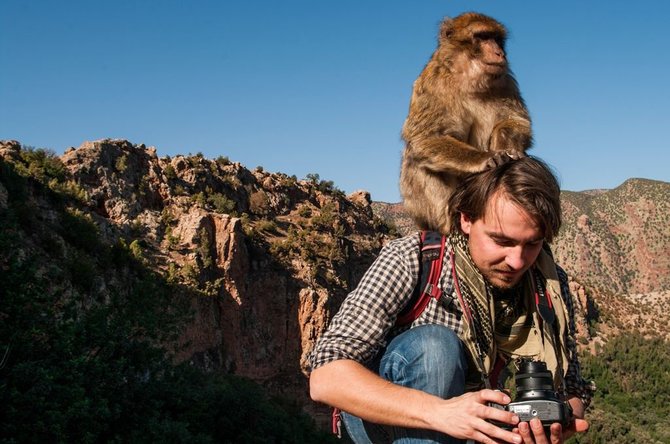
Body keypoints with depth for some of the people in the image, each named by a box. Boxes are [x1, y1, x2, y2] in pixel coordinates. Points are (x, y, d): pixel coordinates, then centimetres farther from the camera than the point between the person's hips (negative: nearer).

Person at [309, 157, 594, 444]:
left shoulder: (551, 286, -12)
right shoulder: (410, 261, -26)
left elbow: (571, 389, -7)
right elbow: (325, 379, -33)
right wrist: (439, 412, -46)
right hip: (381, 419, -3)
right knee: (433, 346, -33)